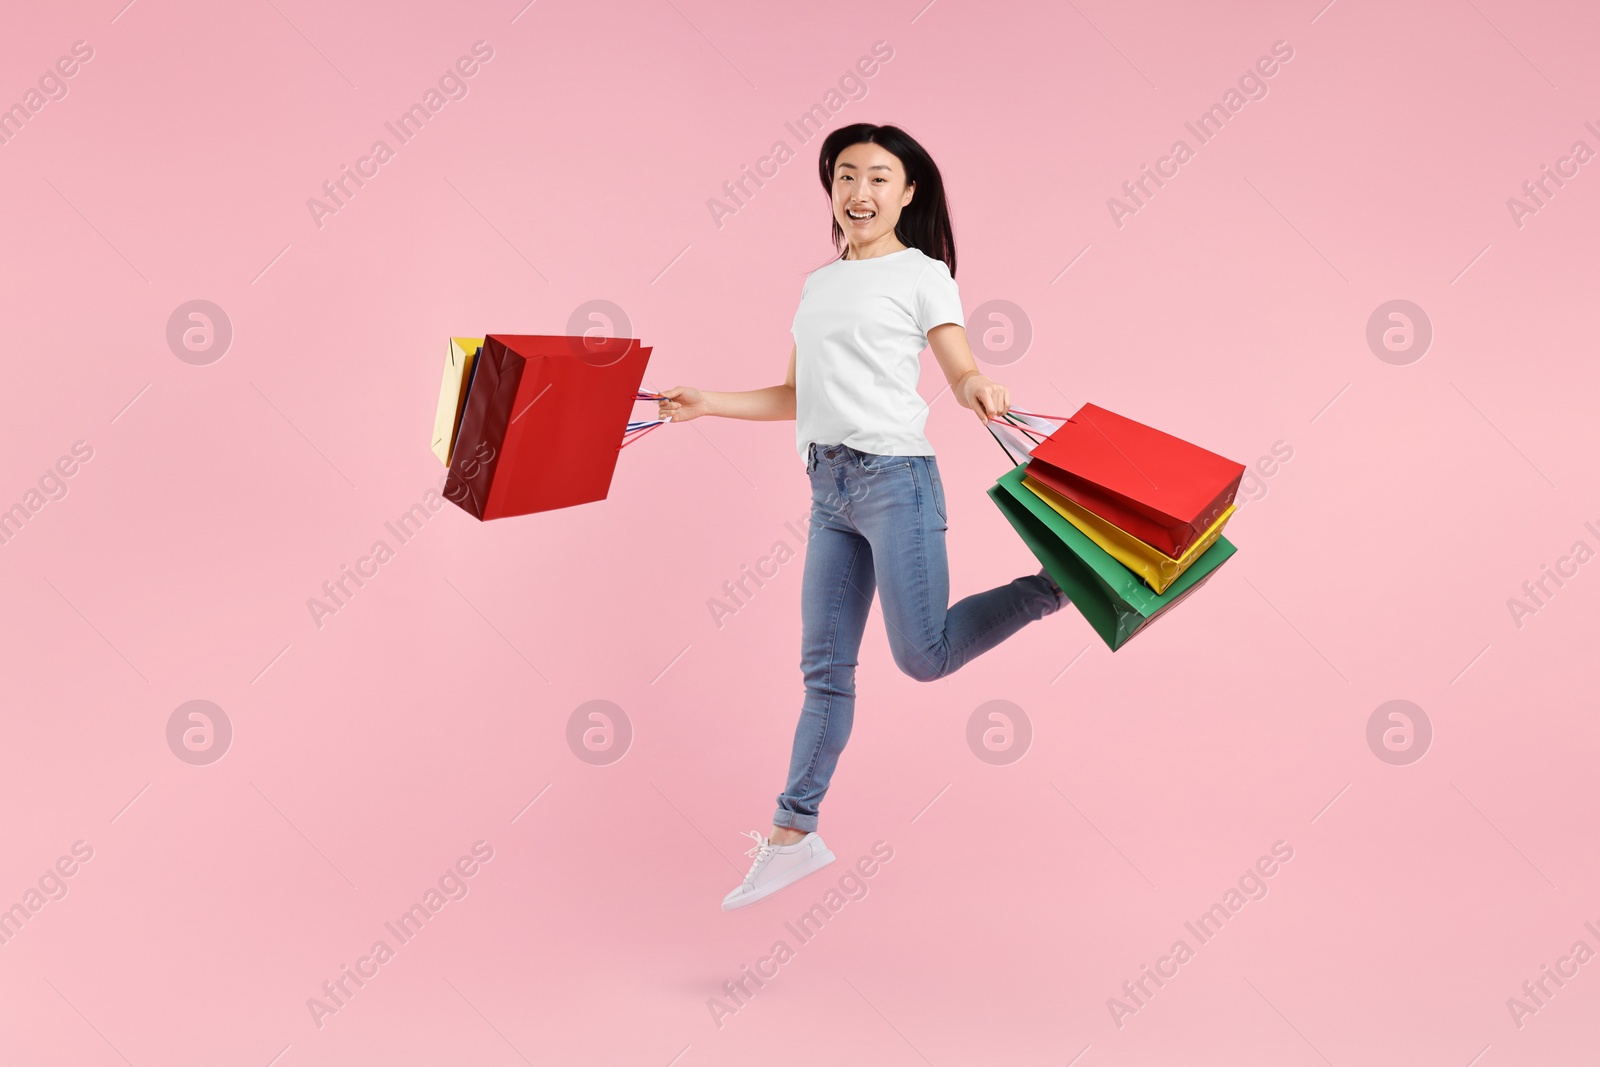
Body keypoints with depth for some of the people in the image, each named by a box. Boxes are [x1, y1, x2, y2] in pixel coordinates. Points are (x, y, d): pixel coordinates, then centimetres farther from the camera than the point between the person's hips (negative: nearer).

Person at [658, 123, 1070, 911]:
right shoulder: (817, 284, 18)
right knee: (824, 666, 7)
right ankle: (793, 834, 14)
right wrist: (706, 405, 14)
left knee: (923, 657, -11)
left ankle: (1055, 585, 9)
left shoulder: (923, 274, 2)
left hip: (894, 475, -6)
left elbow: (962, 373, -5)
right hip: (829, 489, 6)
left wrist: (979, 391, -28)